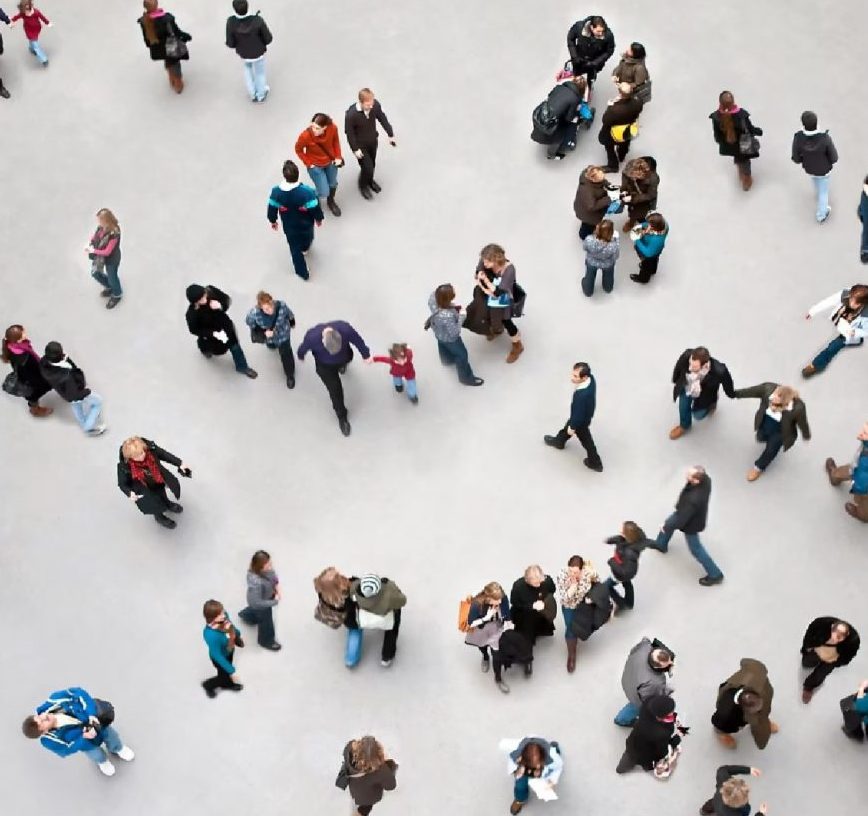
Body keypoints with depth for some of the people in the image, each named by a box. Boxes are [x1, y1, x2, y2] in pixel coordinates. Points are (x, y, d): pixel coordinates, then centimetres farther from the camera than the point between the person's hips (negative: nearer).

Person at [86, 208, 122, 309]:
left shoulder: (114, 233, -38)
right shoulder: (101, 227, -18)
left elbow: (107, 252, -31)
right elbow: (96, 235, 4)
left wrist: (93, 251, -24)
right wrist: (90, 244, -14)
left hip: (111, 259, -7)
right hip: (100, 255, 7)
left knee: (111, 277, 18)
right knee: (95, 273, 25)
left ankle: (117, 295, 50)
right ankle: (109, 287, 54)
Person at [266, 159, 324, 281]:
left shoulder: (276, 192, -28)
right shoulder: (307, 192, -36)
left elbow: (272, 209, -11)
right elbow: (315, 208, -22)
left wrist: (273, 221, 11)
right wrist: (319, 219, 1)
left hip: (289, 227, 0)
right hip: (306, 225, 0)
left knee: (295, 249, 23)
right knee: (307, 238, 36)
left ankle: (303, 272, 39)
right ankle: (305, 248, 71)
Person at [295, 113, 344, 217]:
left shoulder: (333, 128, -27)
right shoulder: (305, 136, -35)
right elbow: (298, 150, -15)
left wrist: (338, 156, -6)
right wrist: (308, 163, -14)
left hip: (331, 162, 4)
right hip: (315, 166, -4)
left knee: (333, 184, 26)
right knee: (324, 192, -1)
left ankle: (330, 201, 59)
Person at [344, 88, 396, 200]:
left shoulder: (376, 105, -23)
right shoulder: (351, 114, -35)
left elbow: (383, 119, -5)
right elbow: (349, 133, -20)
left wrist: (391, 135, 2)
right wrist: (355, 149, -16)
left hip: (373, 141, 5)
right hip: (360, 144, -5)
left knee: (372, 164, 24)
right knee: (367, 167, 1)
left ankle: (370, 181, 56)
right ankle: (363, 186, 34)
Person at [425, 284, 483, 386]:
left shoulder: (433, 296, -32)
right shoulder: (447, 316, -49)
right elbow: (454, 332, -33)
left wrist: (452, 306, -12)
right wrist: (461, 317, -27)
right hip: (449, 338, -7)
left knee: (443, 345, 39)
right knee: (461, 354, 20)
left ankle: (447, 359, 73)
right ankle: (466, 378, 45)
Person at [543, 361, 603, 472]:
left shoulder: (581, 395, -48)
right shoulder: (591, 378, -25)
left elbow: (578, 414, -32)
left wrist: (573, 428, -12)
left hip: (581, 421, -8)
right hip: (587, 412, 8)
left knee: (586, 441, 21)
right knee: (568, 426, 34)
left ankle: (595, 463, 47)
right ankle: (559, 441, 65)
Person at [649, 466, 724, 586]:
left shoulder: (693, 500, -49)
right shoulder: (705, 478, -27)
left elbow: (682, 519, -33)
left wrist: (667, 527, -13)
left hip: (691, 523, -8)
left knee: (696, 549, 17)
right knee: (668, 522, 31)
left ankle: (715, 575, 37)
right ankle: (661, 544, 62)